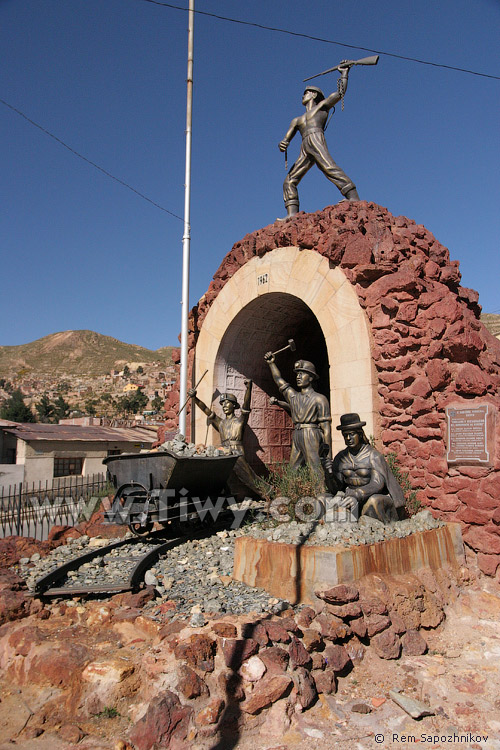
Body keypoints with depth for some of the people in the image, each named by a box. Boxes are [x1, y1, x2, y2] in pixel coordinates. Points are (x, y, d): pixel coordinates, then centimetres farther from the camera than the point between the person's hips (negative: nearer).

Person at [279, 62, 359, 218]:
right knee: (290, 180, -7)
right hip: (305, 150, 6)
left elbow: (340, 92, 18)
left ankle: (353, 198, -39)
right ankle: (292, 215, -16)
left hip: (316, 138, -6)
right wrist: (283, 143, -1)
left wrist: (344, 72, 26)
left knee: (328, 167, -29)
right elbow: (287, 138, 21)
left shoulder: (322, 106, 26)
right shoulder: (297, 120, 36)